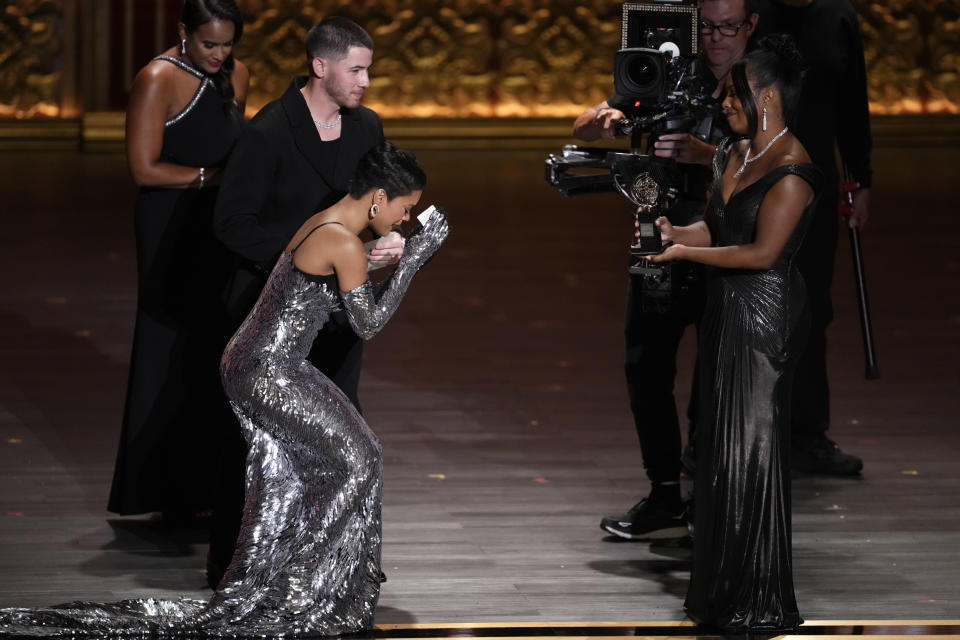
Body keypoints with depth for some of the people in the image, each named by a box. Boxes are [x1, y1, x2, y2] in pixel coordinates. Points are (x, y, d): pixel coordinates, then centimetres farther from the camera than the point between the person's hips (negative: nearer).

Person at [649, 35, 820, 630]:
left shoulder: (792, 169, -17)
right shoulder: (735, 154, 11)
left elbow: (763, 251, -21)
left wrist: (687, 252, -17)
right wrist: (673, 231, -4)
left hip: (766, 312, -9)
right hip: (729, 310, 9)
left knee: (750, 446, -4)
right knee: (720, 442, 12)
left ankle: (758, 601, 3)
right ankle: (721, 587, 19)